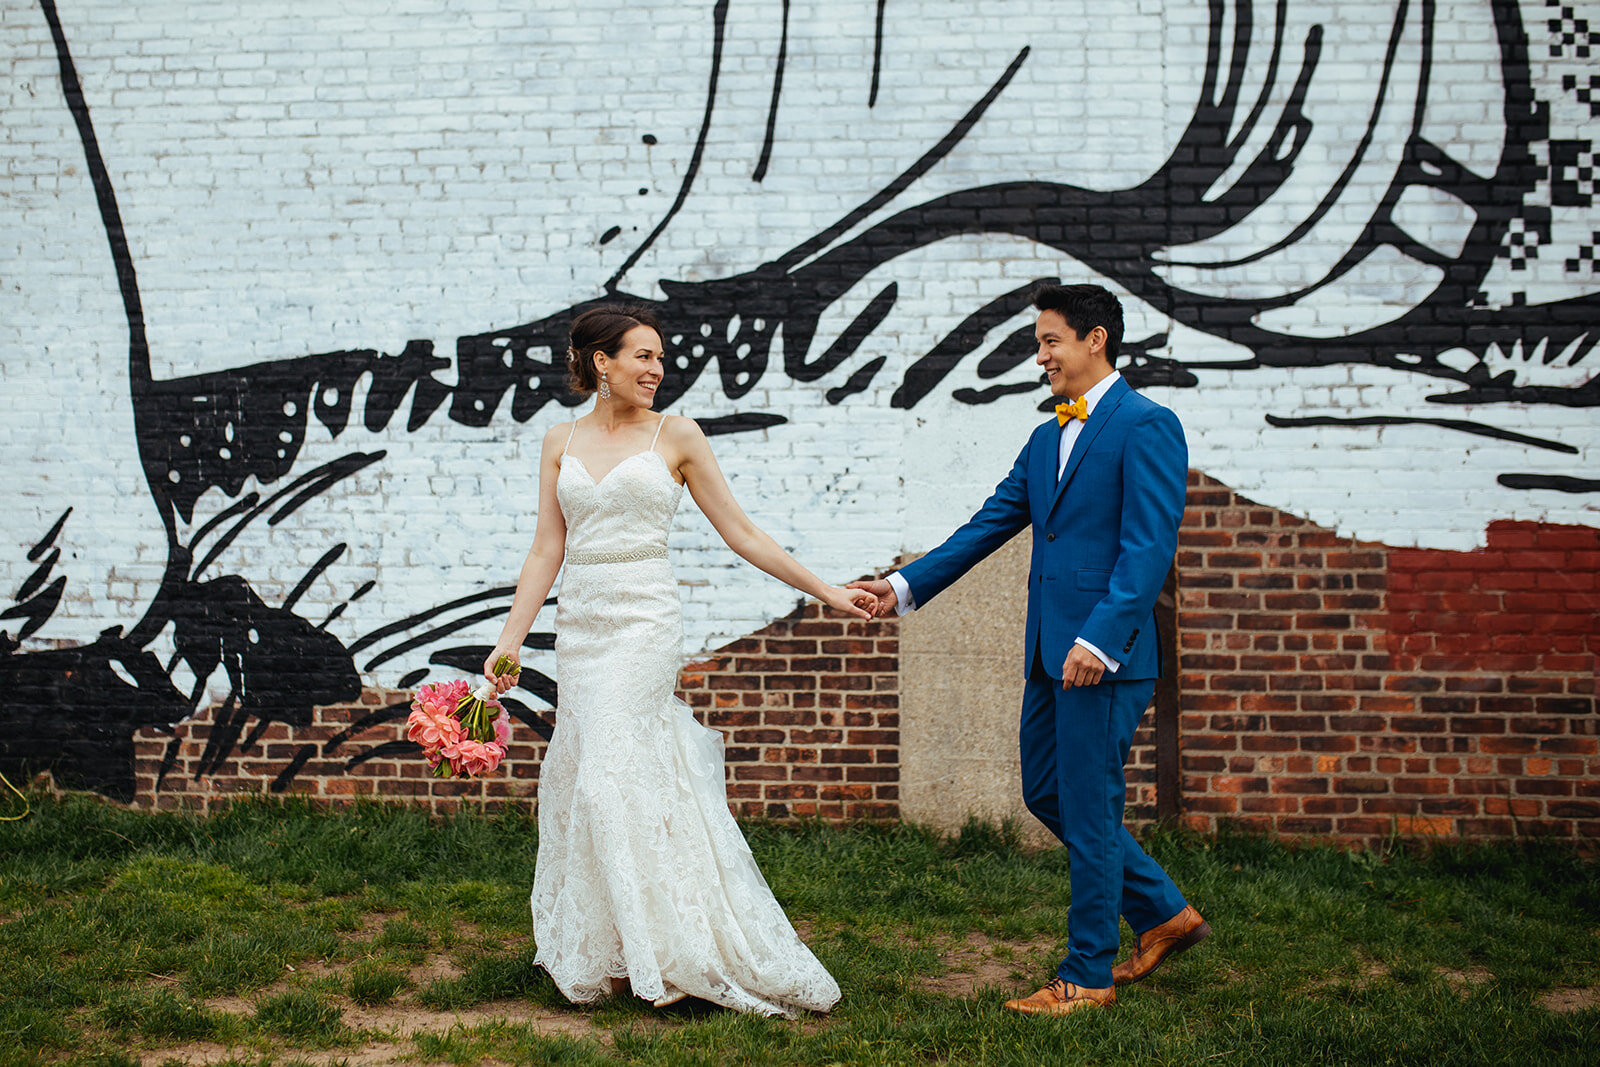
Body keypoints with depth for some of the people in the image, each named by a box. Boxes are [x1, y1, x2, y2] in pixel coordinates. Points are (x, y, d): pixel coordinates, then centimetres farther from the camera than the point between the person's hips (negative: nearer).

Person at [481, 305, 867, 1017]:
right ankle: (608, 951, 16)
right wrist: (510, 640, 3)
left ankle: (660, 952, -2)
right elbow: (547, 548, 9)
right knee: (581, 780, 5)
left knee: (613, 779, -12)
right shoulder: (562, 442, 11)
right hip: (579, 625, 4)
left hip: (644, 621, -4)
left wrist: (828, 593, 1)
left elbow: (740, 533, 4)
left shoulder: (676, 437, 2)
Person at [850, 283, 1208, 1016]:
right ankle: (1165, 914, 28)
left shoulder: (1147, 426, -9)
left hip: (1104, 654, -9)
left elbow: (1149, 547, -18)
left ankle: (1088, 975, 12)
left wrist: (1099, 640, -26)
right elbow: (988, 526, 18)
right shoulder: (1047, 440, 17)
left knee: (1087, 809, -1)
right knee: (1045, 795, 15)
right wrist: (907, 585, 10)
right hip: (1049, 652, 9)